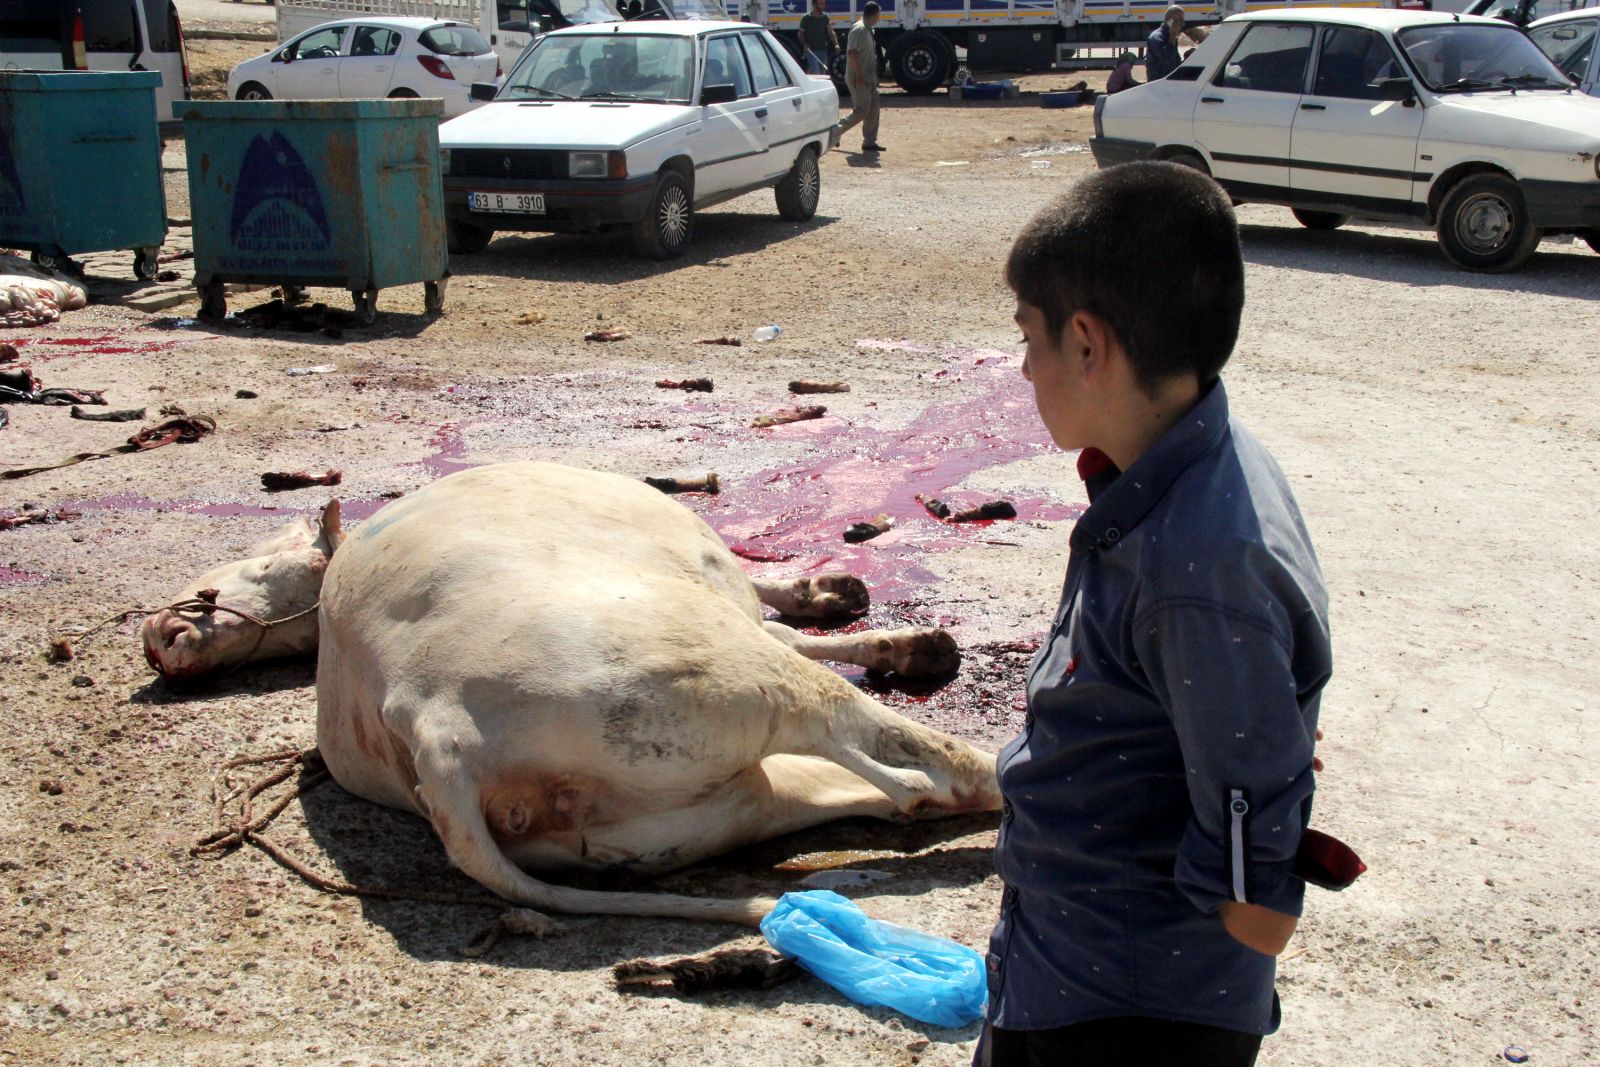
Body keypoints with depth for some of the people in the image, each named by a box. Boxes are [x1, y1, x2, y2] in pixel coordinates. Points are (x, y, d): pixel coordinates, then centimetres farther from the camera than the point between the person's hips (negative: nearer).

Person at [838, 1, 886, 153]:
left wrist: (874, 77, 21)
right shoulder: (859, 29, -15)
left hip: (868, 79, 10)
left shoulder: (867, 30, 16)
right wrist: (858, 74, -26)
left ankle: (869, 142, 10)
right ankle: (836, 132, 1)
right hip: (859, 80, -10)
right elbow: (852, 52, -24)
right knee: (862, 111, -10)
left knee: (873, 110, 7)